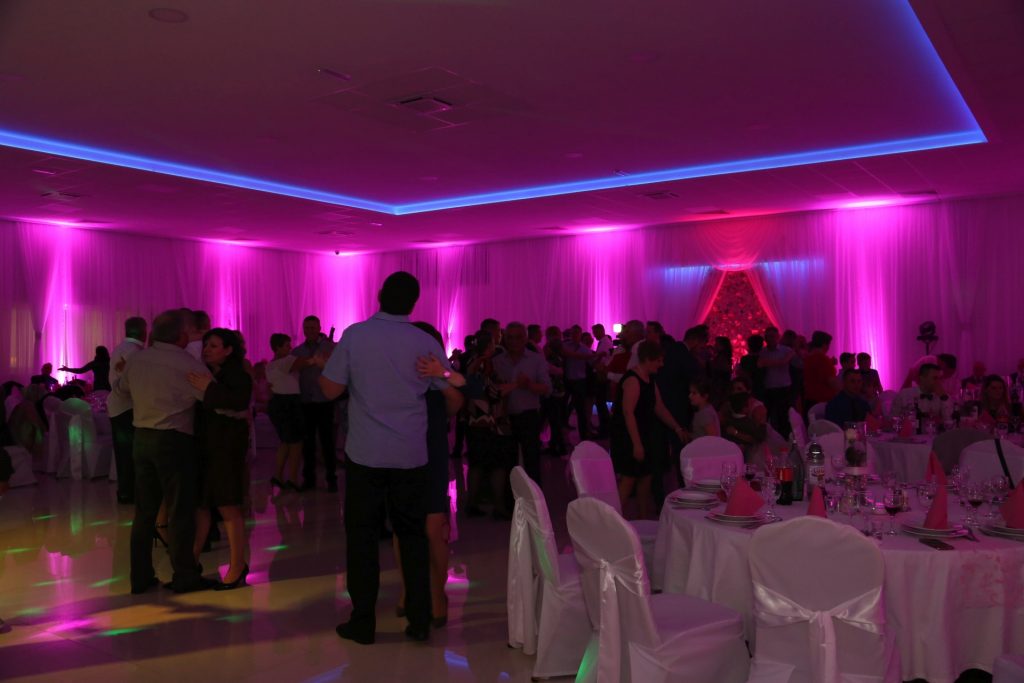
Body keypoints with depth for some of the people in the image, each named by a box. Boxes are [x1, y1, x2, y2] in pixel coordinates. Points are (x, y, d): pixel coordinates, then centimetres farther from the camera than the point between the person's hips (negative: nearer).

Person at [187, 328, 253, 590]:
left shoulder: (238, 375, -7)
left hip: (226, 447, -6)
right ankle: (192, 562, 18)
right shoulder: (201, 374, 12)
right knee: (199, 504, 8)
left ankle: (238, 566, 10)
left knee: (228, 508, 0)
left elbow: (239, 402, -26)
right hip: (201, 444, 6)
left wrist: (209, 389, -34)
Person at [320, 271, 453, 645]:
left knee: (363, 536, 9)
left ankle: (363, 622, 14)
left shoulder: (354, 335, -6)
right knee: (413, 535, 12)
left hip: (365, 454, -1)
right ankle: (419, 621, 15)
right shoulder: (425, 342, -2)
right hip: (412, 456, 1)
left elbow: (331, 390, -4)